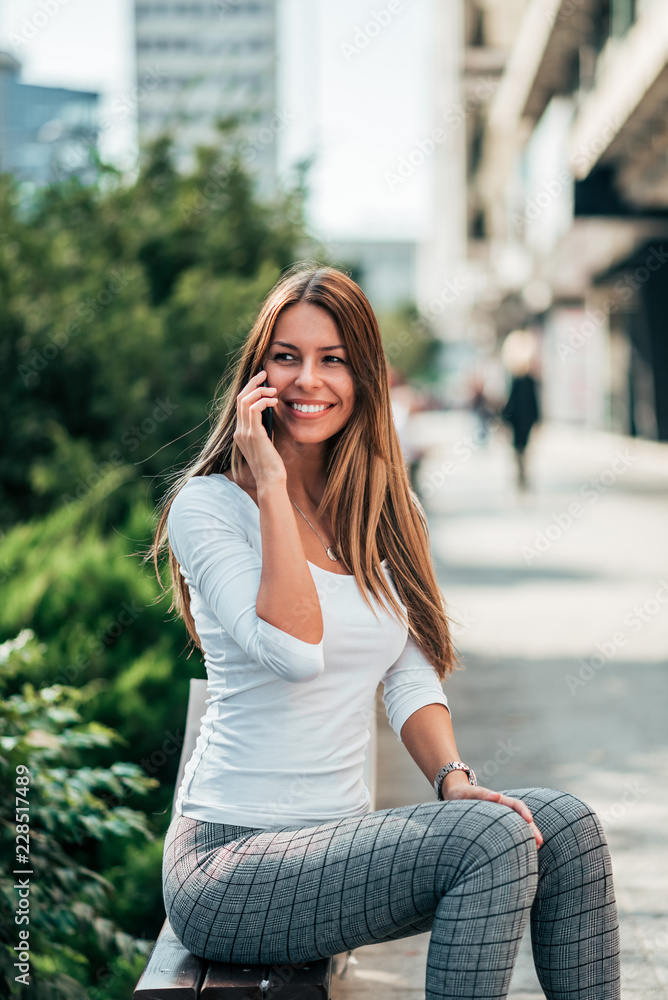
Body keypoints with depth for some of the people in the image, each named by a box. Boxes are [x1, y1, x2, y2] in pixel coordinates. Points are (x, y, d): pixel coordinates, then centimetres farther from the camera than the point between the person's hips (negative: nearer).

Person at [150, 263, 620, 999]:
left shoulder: (384, 512, 11)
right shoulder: (207, 506, -8)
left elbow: (410, 677, 9)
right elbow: (294, 650, -22)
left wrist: (454, 779, -8)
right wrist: (272, 484, -19)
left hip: (340, 840, 6)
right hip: (230, 859, -6)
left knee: (562, 823, -13)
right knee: (490, 840, -26)